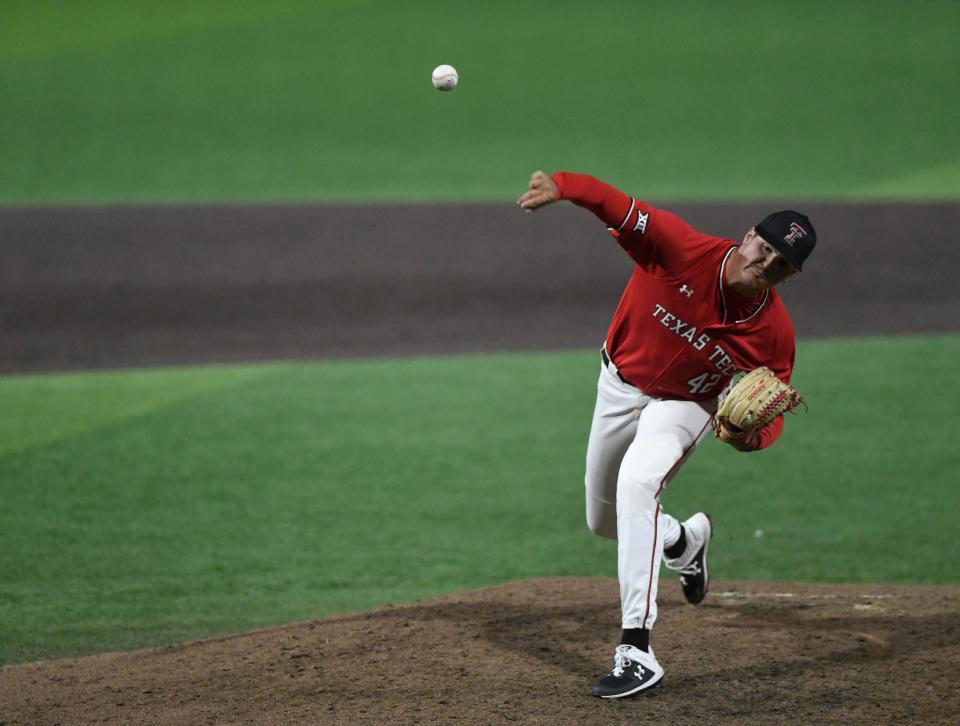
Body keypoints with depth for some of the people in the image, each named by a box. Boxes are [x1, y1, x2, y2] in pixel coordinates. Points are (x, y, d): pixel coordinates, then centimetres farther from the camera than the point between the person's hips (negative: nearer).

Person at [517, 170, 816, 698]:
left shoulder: (774, 334, -25)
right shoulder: (683, 249, -30)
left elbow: (771, 414, -13)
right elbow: (615, 206, -40)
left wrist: (752, 435, -38)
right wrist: (561, 187, -61)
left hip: (684, 405, -3)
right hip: (619, 386, 3)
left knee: (635, 483, -32)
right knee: (603, 520, 18)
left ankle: (636, 651, -34)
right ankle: (685, 541, 54)